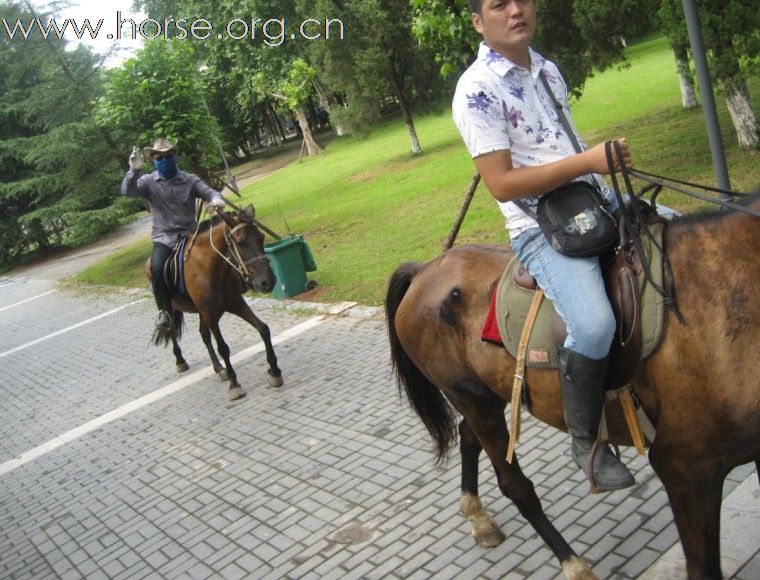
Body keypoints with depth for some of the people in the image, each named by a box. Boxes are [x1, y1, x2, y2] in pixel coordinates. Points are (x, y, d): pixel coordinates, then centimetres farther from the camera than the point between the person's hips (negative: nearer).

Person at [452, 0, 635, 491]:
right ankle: (586, 440, -4)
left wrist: (605, 159, 10)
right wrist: (587, 162, -23)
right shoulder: (477, 90, -13)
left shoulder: (548, 70, 13)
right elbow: (501, 184, -20)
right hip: (543, 228, -8)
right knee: (594, 324, -30)